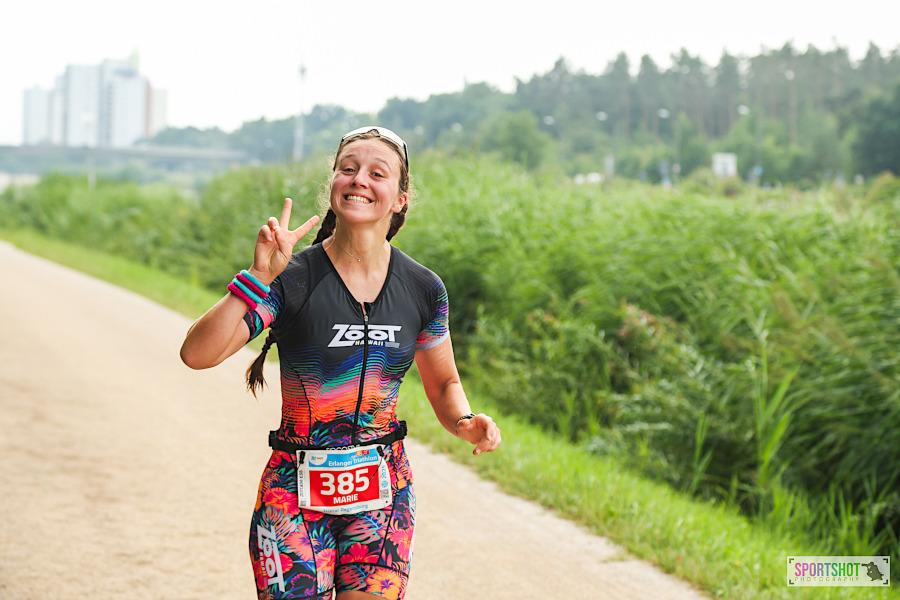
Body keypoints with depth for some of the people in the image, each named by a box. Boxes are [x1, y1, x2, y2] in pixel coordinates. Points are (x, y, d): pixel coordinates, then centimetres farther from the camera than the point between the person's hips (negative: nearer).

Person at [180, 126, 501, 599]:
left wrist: (466, 423, -7)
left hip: (384, 493, 2)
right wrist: (257, 277, -28)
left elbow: (443, 384, 14)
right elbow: (197, 354, -20)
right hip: (295, 493, -2)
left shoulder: (423, 289, 0)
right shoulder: (293, 279, -10)